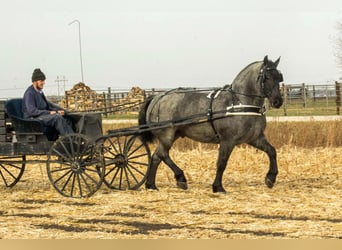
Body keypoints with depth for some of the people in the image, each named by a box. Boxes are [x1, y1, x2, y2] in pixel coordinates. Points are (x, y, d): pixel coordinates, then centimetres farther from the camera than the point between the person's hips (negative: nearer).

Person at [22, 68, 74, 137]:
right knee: (57, 117, -29)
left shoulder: (39, 91, 16)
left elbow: (47, 104, 26)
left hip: (43, 116, 9)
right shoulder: (30, 93, -12)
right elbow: (32, 111, -20)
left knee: (67, 120, -9)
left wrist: (58, 110, 7)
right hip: (33, 119, -9)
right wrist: (49, 112, -22)